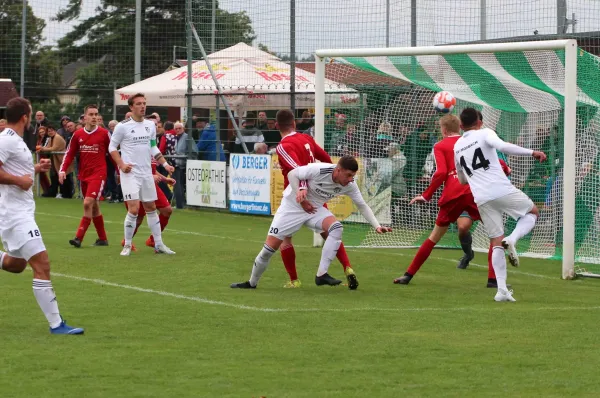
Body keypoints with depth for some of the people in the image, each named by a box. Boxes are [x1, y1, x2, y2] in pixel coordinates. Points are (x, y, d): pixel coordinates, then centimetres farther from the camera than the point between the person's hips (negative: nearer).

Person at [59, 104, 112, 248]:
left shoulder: (104, 133, -4)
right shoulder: (78, 134, 4)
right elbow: (70, 154, 7)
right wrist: (63, 170, -5)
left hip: (98, 174, -5)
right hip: (83, 175, 5)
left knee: (88, 203, -17)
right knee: (94, 207, 12)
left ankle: (79, 237, -17)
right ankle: (102, 238, 23)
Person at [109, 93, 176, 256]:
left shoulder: (150, 125, 9)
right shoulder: (123, 126, -8)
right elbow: (112, 147, -2)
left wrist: (165, 164, 8)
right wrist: (121, 164, -15)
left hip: (146, 173, 6)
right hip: (130, 173, -6)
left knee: (151, 208, 12)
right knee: (134, 209, -14)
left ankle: (159, 244, 19)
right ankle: (127, 245, -2)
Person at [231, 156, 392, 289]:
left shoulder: (349, 185, -14)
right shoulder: (319, 170, -29)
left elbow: (362, 205, -3)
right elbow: (292, 174, -19)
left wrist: (377, 226, -10)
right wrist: (299, 193, -30)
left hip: (315, 209, 4)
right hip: (292, 206, -4)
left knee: (337, 228, -25)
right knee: (270, 246, -6)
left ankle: (321, 275, -23)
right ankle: (252, 283, 18)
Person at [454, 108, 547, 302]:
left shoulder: (457, 147, 18)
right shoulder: (484, 134, 2)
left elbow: (462, 179, 30)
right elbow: (502, 146, -20)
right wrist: (532, 152, -18)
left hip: (482, 199, 4)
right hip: (503, 190, -4)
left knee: (496, 243, 8)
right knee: (533, 212, 20)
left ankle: (502, 289, -4)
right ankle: (512, 240, -8)